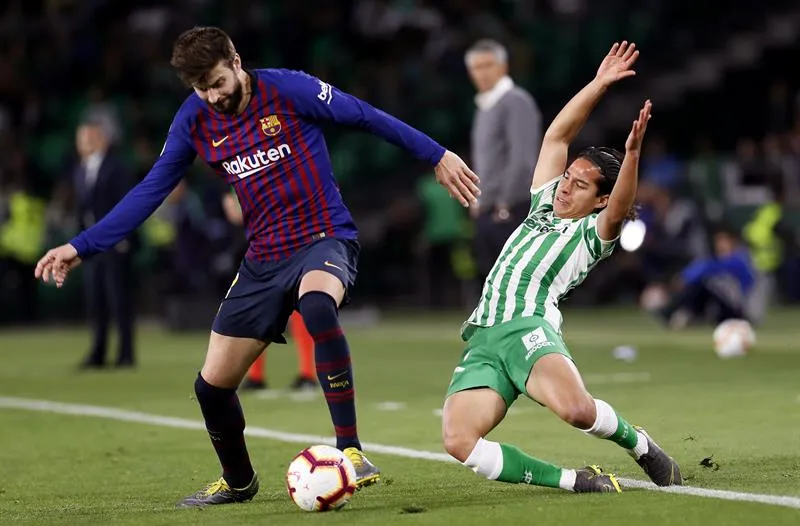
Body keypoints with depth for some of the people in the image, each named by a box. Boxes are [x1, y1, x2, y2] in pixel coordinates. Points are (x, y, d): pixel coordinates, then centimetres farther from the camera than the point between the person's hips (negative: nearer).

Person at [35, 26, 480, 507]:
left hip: (325, 239, -5)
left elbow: (366, 116, -5)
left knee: (317, 305, -41)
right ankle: (238, 482, 33)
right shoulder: (195, 120, 1)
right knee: (212, 385, 3)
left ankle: (351, 450, -34)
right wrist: (82, 247, 2)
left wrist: (436, 155, -2)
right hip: (264, 259, 5)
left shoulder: (287, 89, -12)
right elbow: (151, 191, 7)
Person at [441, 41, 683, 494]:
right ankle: (571, 480, -12)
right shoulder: (544, 205, 28)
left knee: (575, 408, -35)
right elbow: (557, 136, 27)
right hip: (481, 338, 5)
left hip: (529, 328, -5)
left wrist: (632, 155, -27)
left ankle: (642, 446, -1)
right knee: (458, 439, -22)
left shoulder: (595, 232, 11)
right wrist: (599, 85, 20)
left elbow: (620, 210, -12)